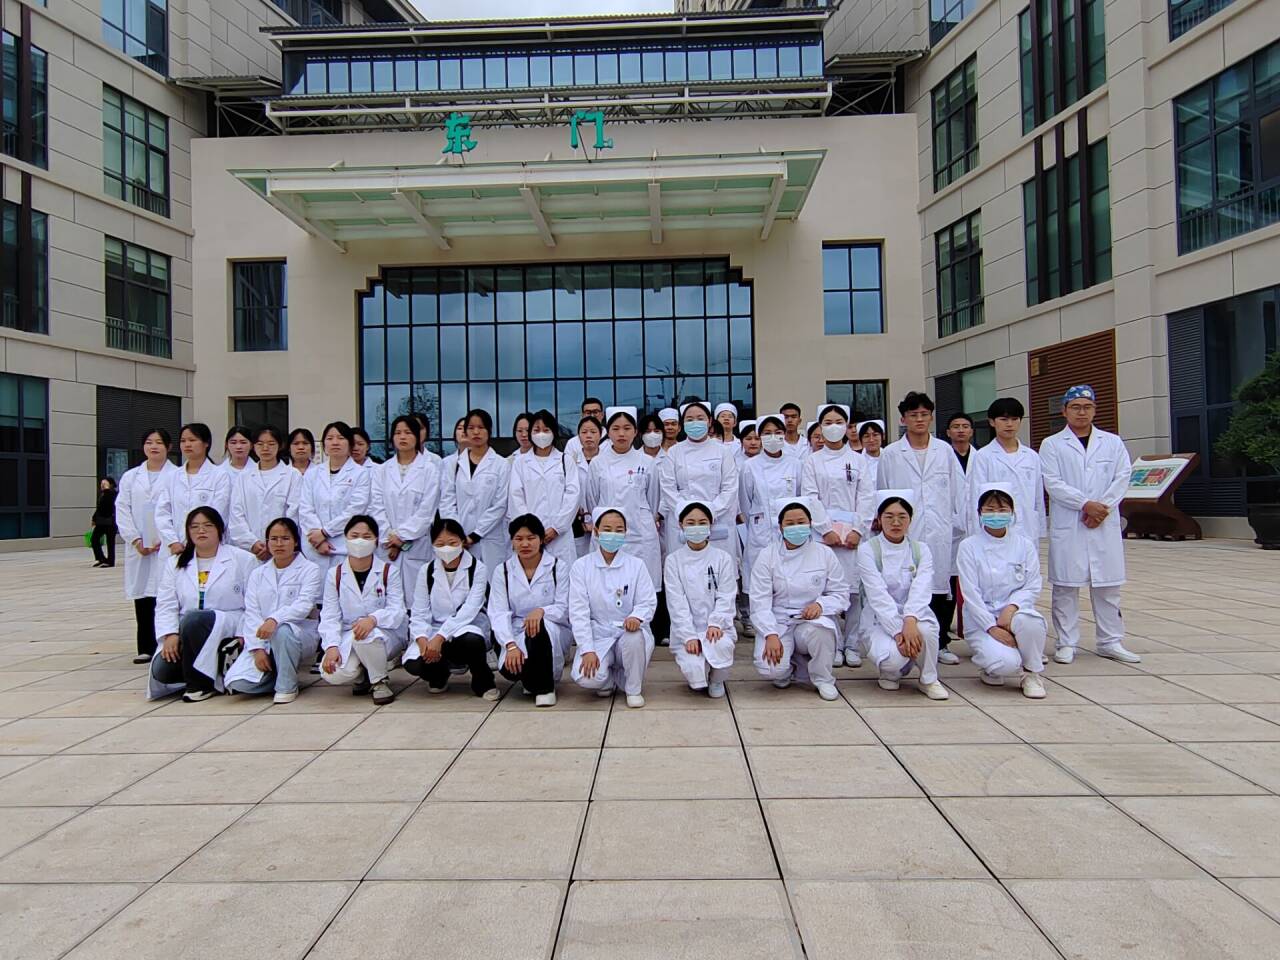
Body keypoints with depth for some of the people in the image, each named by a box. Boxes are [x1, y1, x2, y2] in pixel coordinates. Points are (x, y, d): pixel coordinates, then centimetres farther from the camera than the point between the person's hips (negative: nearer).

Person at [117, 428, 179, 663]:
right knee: (142, 596, 6)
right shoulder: (130, 477, 13)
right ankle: (145, 647, 14)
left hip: (166, 546, -4)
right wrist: (135, 539, -4)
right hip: (139, 548, 4)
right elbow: (122, 510, 8)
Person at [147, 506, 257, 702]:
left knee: (193, 619, -35)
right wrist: (170, 634, -10)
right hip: (186, 635, 4)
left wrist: (243, 635, -12)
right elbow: (166, 605, 7)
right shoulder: (175, 563, 16)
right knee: (162, 671, -23)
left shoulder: (243, 559, 4)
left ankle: (200, 683, -18)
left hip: (229, 629, -4)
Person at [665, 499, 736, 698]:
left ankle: (717, 681, 1)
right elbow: (677, 603, -5)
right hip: (686, 630, 0)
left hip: (716, 627, 1)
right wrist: (689, 636, -16)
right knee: (694, 672, -25)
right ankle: (698, 678, 15)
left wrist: (715, 624, -20)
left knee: (721, 645, -34)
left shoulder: (723, 559, 4)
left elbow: (726, 597, -2)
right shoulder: (673, 561, 2)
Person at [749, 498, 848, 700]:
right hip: (777, 623, -1)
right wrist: (771, 635, -21)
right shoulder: (767, 556, -1)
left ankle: (822, 679, -5)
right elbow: (760, 601, -7)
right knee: (770, 669, -27)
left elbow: (840, 593, 4)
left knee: (819, 629, -36)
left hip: (812, 621, 1)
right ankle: (788, 668, 13)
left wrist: (820, 604, -19)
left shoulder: (824, 553, 3)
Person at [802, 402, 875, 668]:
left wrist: (858, 530, -7)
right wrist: (826, 529, -10)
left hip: (854, 531, 1)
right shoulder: (812, 460, 8)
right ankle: (834, 645, 6)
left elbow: (866, 497, 5)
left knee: (855, 587, -2)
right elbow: (810, 497, 0)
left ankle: (852, 645, 8)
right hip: (823, 531, -1)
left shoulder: (858, 460, 11)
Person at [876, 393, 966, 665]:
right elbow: (882, 495, 7)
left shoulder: (945, 451, 9)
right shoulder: (891, 455, 5)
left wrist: (960, 526, 6)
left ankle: (940, 644, 18)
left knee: (942, 589, 4)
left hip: (941, 534, 2)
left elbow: (959, 491, 10)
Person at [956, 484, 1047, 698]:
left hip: (1014, 613, 2)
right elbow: (970, 593, -7)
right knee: (1006, 663, -29)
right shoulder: (969, 547, -1)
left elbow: (1033, 587, 1)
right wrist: (992, 627, -17)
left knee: (1029, 620, -35)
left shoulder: (1025, 546, 7)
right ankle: (989, 668, 10)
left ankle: (1032, 673, -7)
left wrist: (1012, 607, -18)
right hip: (981, 620, -2)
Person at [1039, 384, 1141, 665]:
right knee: (1065, 586, 1)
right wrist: (1086, 504, -14)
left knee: (1108, 584, 7)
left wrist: (1102, 508, -10)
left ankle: (1110, 641, 17)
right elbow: (1053, 483, -6)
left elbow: (1122, 478, 2)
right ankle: (1067, 643, 9)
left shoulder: (1113, 442, 11)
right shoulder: (1051, 445, 3)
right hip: (1067, 526, -2)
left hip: (1105, 525, 2)